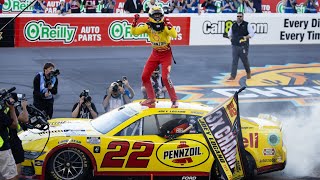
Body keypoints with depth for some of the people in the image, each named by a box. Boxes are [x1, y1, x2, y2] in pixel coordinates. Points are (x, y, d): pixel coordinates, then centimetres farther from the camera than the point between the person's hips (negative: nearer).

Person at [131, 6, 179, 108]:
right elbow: (134, 32, -10)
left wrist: (168, 24, -48)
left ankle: (174, 100, -2)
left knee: (165, 78, -17)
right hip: (155, 53, 5)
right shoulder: (148, 26, -8)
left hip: (166, 54, -5)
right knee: (145, 76, 1)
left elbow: (174, 35, -37)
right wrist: (135, 22, -24)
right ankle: (151, 99, 17)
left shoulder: (165, 26, -20)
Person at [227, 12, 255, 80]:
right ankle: (233, 76, -3)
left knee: (244, 60, 7)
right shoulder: (234, 25, 11)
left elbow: (252, 33, -8)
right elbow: (229, 33, 26)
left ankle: (248, 72, 32)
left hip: (243, 46, -3)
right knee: (234, 61, -2)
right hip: (235, 46, 3)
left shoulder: (246, 25, -3)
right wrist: (231, 38, 6)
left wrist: (245, 38, -19)